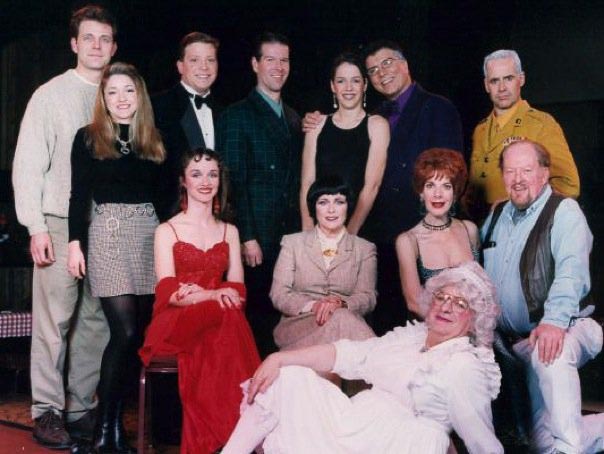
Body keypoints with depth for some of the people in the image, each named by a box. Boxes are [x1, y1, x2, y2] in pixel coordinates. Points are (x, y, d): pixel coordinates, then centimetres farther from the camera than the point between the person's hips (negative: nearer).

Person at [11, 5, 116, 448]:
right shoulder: (50, 95, 2)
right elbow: (28, 164, -1)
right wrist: (36, 227, -9)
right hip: (60, 225, -3)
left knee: (96, 321, 5)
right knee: (54, 320, -3)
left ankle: (82, 408, 15)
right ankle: (47, 411, 7)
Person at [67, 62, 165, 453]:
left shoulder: (154, 141, 13)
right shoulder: (88, 138, 4)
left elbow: (163, 194, 14)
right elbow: (79, 195, 1)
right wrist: (75, 242, -7)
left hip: (150, 234, 4)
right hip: (108, 234, -4)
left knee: (140, 333, 3)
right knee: (125, 331, -12)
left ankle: (118, 421, 13)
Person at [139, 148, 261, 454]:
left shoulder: (229, 232, 18)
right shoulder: (167, 231, 6)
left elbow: (238, 289, 8)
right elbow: (168, 292, -6)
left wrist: (201, 293, -14)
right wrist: (213, 295, -24)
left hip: (219, 318, 3)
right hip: (176, 324, -3)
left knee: (231, 315, -36)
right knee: (224, 316, -36)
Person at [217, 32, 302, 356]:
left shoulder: (293, 119, 18)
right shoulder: (237, 115, -2)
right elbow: (234, 180, -8)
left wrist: (299, 232, 9)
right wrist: (247, 237, -13)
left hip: (290, 235, 5)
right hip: (257, 237, -5)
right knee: (256, 316, -2)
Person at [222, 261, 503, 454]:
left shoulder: (466, 367, -8)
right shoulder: (410, 335, 12)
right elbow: (349, 354, 5)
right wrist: (278, 359, -2)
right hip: (353, 425, 7)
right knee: (289, 375, -3)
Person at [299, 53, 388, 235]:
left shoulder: (377, 125, 2)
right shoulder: (317, 125, 9)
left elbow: (372, 185, -6)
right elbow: (307, 183, 4)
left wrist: (349, 233, -12)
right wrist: (308, 233, -7)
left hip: (362, 228, -2)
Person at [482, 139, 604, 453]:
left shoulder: (564, 211, -7)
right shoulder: (496, 216, 15)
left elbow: (571, 272, -23)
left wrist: (554, 321, -37)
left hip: (559, 331, -6)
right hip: (513, 339, 6)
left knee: (549, 354, -40)